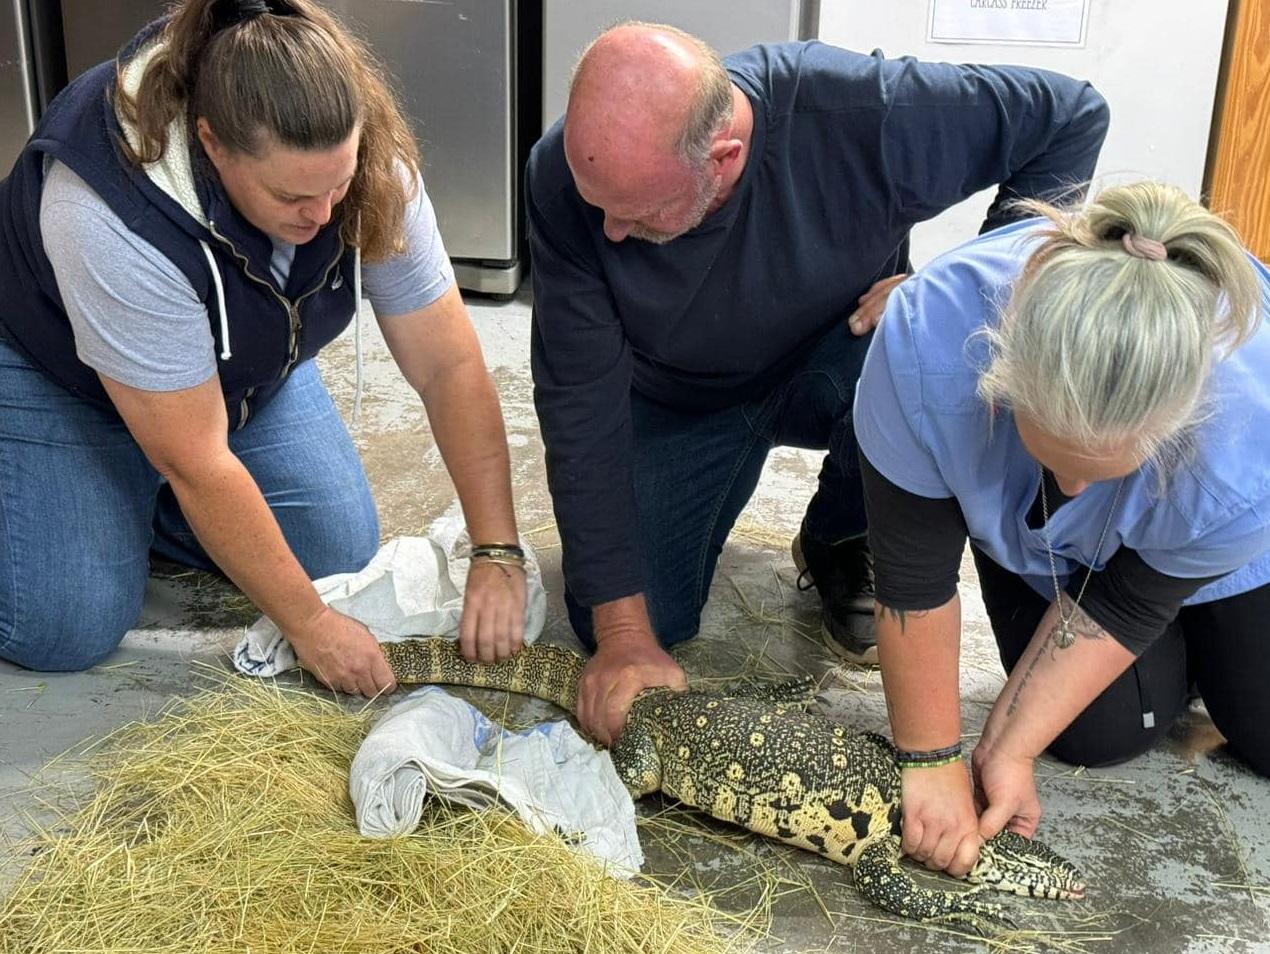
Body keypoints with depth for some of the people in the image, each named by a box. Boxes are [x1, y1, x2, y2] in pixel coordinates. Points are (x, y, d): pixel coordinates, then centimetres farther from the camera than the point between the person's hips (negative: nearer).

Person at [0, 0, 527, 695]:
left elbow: (449, 365, -21)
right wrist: (310, 625, -27)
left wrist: (497, 554, -26)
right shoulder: (111, 215, -40)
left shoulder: (369, 167, -27)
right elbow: (197, 463, -34)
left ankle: (136, 496, 16)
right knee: (66, 630, -16)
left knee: (339, 552, -6)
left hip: (245, 365, 5)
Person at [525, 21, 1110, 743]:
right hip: (679, 398, 1)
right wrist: (624, 635, -27)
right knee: (626, 619, -12)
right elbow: (581, 405, -26)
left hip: (836, 368, -1)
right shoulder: (566, 178, -29)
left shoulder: (860, 114, -34)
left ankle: (840, 543, -2)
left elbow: (1074, 116, -19)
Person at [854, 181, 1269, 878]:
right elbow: (914, 583, -30)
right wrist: (931, 760, -22)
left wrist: (1009, 747, -20)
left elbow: (1125, 606, -23)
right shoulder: (926, 339, -43)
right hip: (1022, 522, 1)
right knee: (1101, 730, -7)